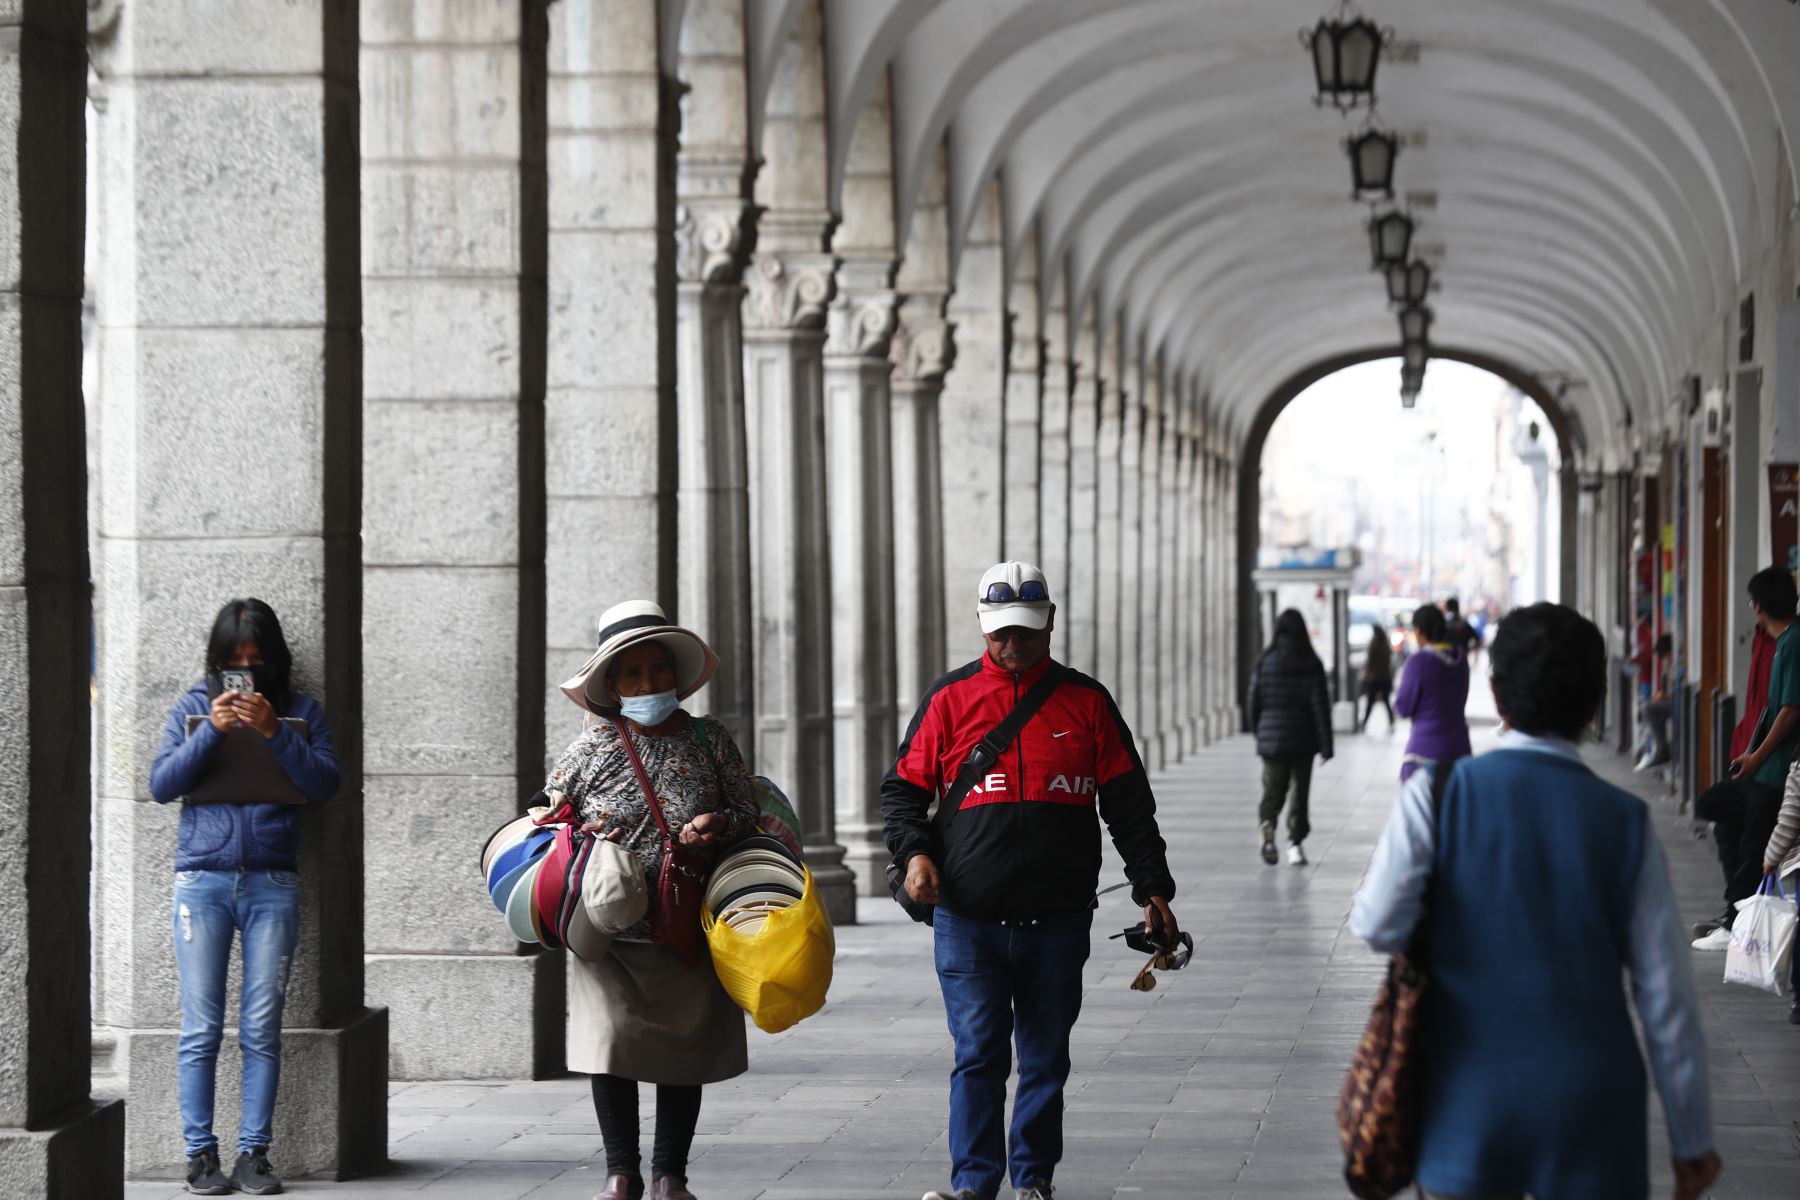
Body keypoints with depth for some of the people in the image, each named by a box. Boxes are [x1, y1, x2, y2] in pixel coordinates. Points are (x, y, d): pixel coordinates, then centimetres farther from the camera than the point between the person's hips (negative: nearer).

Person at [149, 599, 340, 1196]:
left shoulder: (301, 711, 10)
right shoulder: (193, 707, 9)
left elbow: (324, 783, -3)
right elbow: (162, 784, 0)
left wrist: (274, 733, -14)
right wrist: (213, 730, -11)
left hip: (272, 883, 0)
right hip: (203, 879, 0)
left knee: (261, 1029, -2)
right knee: (201, 1029, -3)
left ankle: (254, 1152, 2)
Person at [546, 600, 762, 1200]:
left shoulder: (709, 741, 4)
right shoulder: (590, 749, 1)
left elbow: (748, 813, 5)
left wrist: (719, 824, -16)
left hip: (690, 931, 1)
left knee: (685, 1048, 6)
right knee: (611, 1039, -9)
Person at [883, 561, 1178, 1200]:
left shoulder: (1086, 703, 8)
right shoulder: (950, 698, 6)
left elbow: (1130, 805, 10)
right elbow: (903, 787, 10)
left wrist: (1153, 889, 4)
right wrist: (914, 852, -8)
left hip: (1057, 921, 1)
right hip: (967, 918, -1)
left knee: (1045, 1059, 7)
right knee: (978, 1054, -4)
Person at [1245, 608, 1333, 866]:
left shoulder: (1264, 662, -2)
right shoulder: (1311, 664, -5)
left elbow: (1252, 702, 1)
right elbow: (1320, 705, -7)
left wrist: (1258, 733, 18)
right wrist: (1326, 745, -4)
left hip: (1271, 738, 1)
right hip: (1303, 739, -1)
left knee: (1273, 790, 7)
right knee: (1300, 792, 11)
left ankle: (1267, 826, -21)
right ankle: (1296, 843, 7)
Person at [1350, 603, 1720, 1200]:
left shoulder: (1437, 795, -6)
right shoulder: (1627, 821, -3)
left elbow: (1381, 925, -14)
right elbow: (1666, 994, -1)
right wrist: (1693, 1138, 6)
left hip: (1467, 1102, 0)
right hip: (1590, 1116, 0)